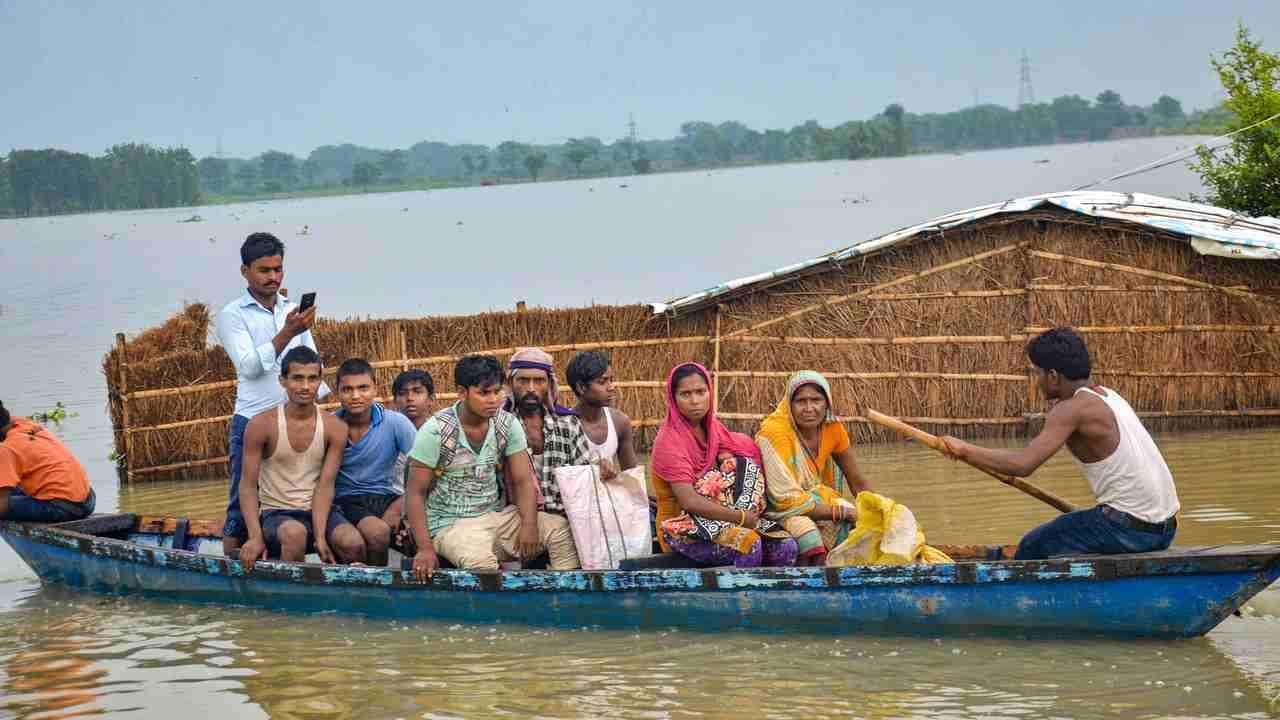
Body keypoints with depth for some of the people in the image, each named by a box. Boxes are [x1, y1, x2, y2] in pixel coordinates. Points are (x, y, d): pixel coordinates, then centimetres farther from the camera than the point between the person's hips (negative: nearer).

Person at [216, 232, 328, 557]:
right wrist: (288, 332, -20)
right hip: (252, 422, -4)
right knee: (243, 506, -2)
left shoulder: (294, 310, 14)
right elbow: (249, 365, -13)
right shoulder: (232, 316, -1)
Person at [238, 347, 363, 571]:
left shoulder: (335, 428, 0)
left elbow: (325, 485, -5)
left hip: (319, 510, 2)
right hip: (276, 513, -2)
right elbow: (248, 485, -5)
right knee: (294, 533, -37)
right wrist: (255, 537, -19)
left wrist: (320, 537, -19)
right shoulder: (262, 425, -5)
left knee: (354, 544, -28)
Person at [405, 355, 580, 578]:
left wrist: (529, 526, -18)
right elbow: (415, 493, -10)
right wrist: (425, 548, -21)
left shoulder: (508, 424, 1)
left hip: (496, 516, 5)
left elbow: (523, 481, 1)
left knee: (564, 530, -15)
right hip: (450, 524, -5)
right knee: (480, 561, -38)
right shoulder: (436, 431, -12)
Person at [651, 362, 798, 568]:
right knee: (748, 543, -32)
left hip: (714, 519, 6)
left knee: (786, 546, -15)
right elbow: (689, 501, -22)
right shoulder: (669, 442, -14)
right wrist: (740, 517, -20)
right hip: (682, 528, -6)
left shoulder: (714, 430, 8)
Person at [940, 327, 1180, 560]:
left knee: (1032, 547, 5)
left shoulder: (1072, 409, -13)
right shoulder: (1107, 395, 15)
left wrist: (965, 450, -12)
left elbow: (1023, 464, -23)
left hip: (1128, 527, -9)